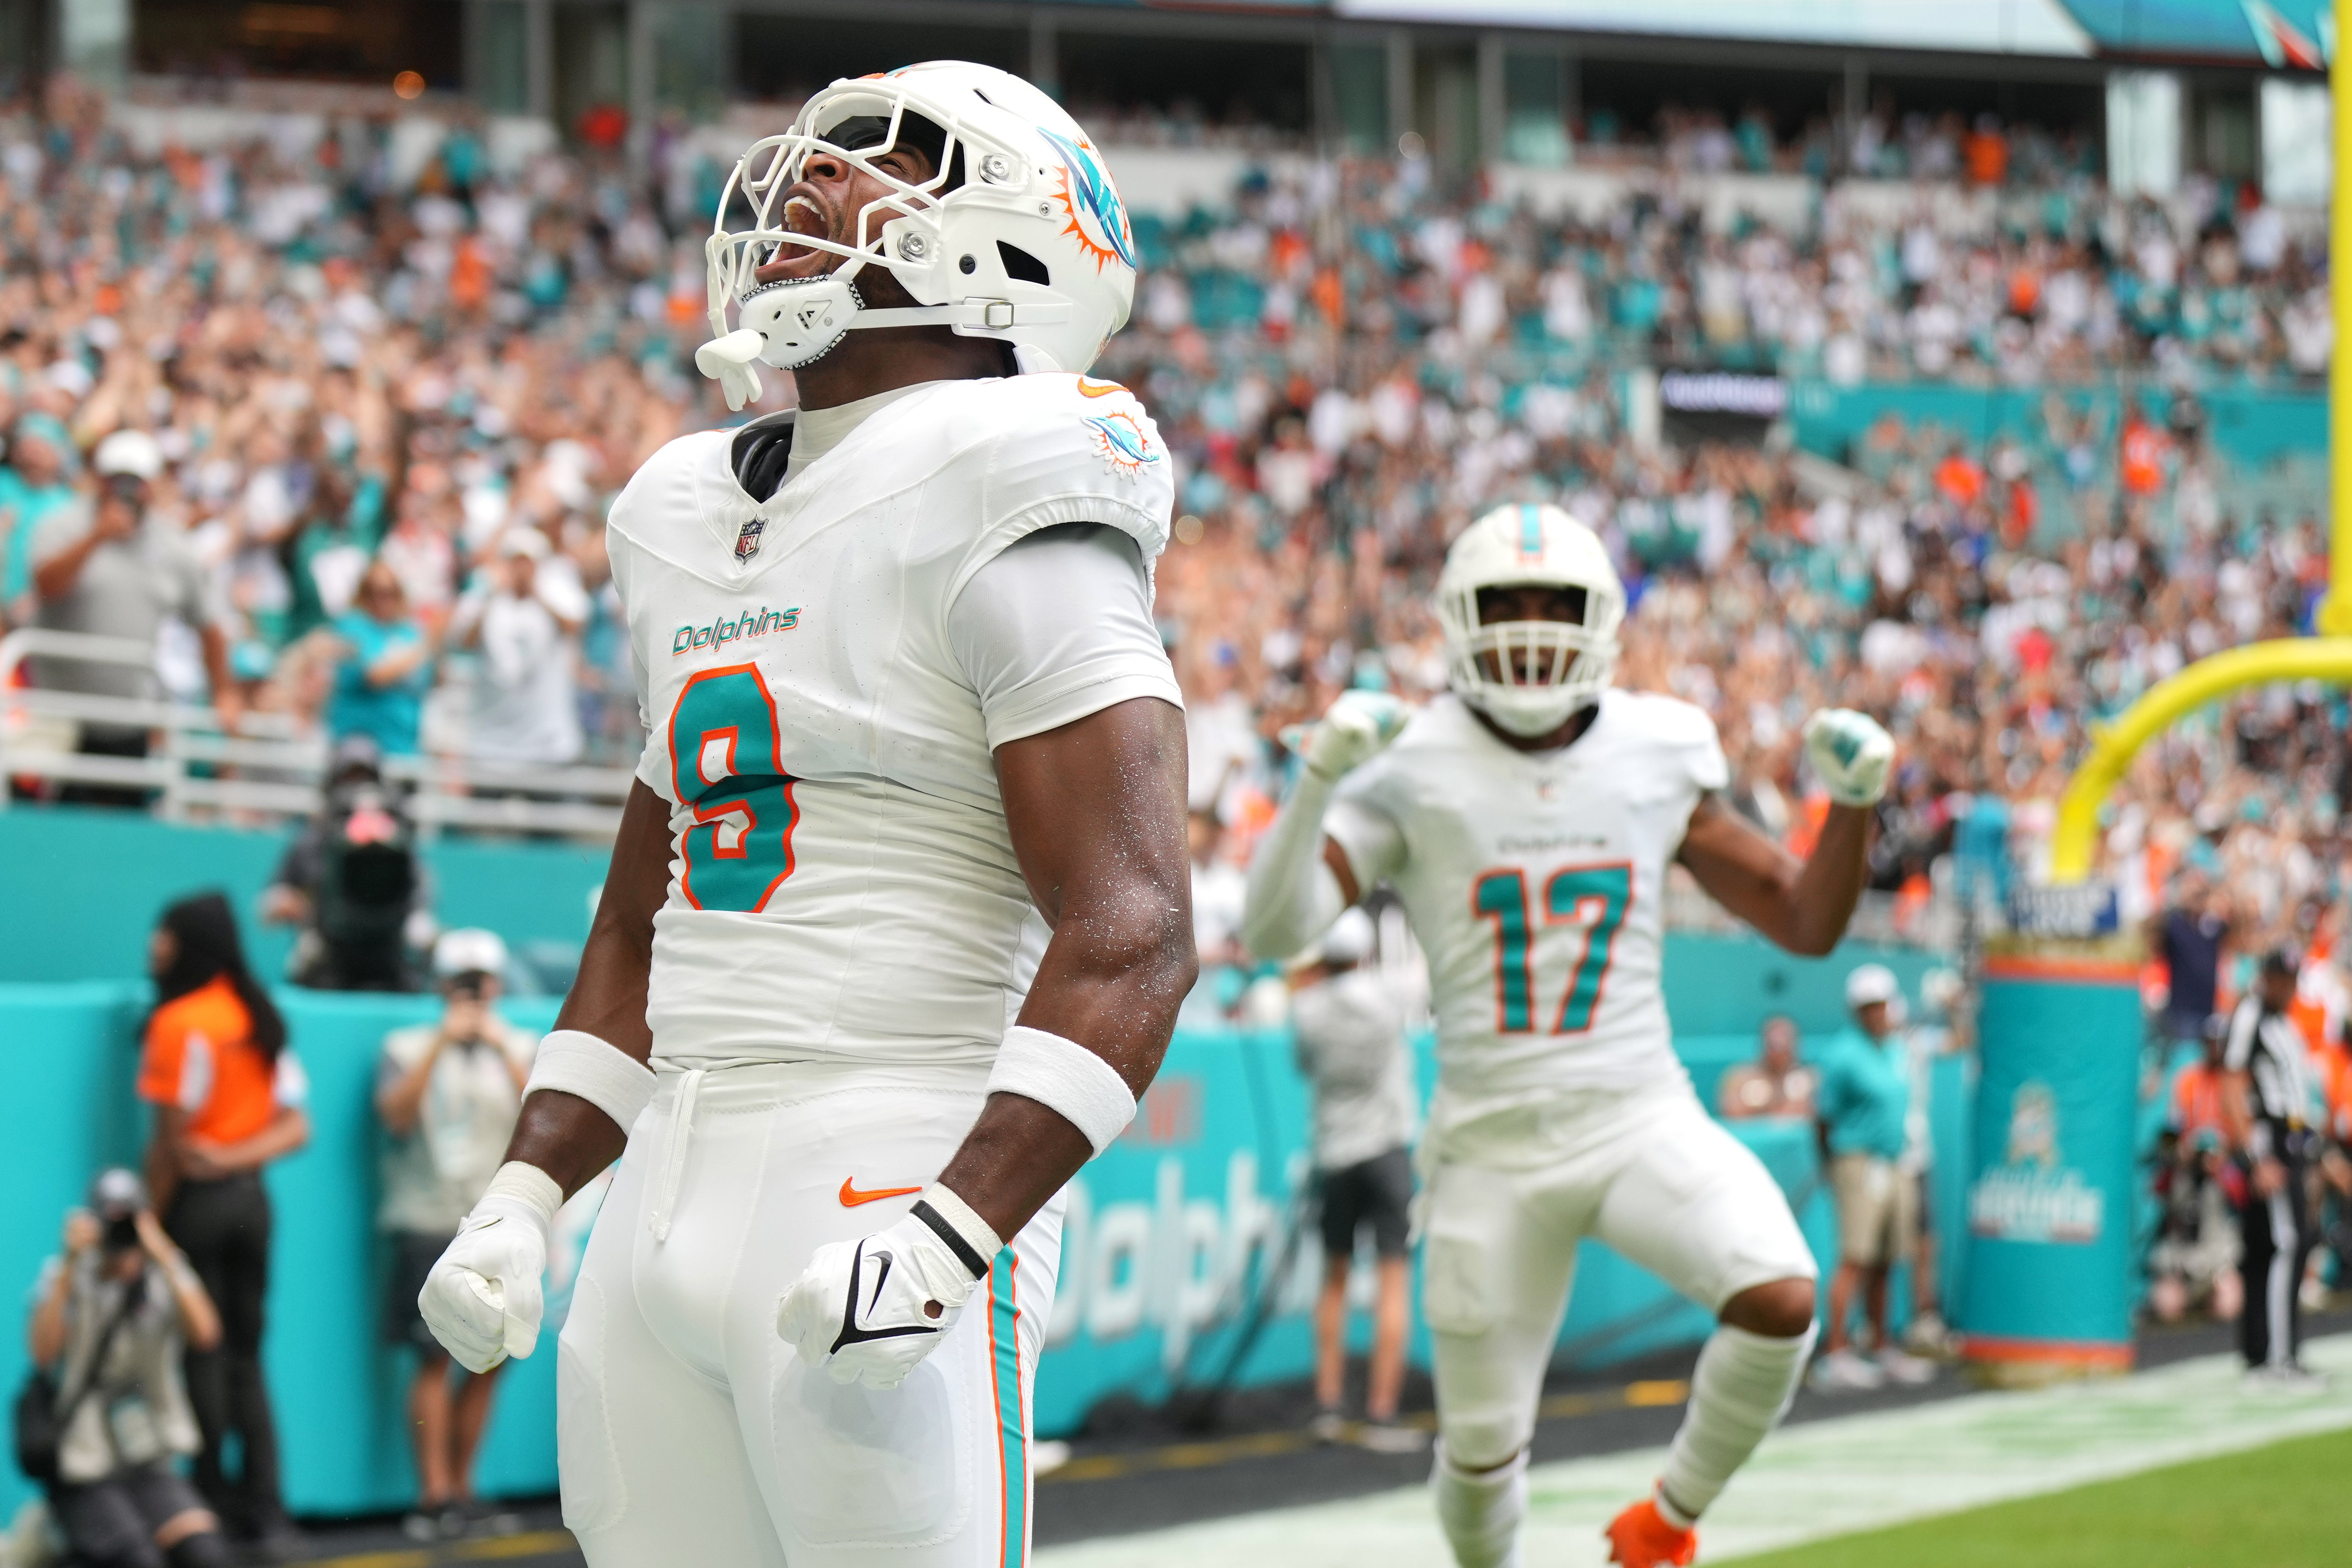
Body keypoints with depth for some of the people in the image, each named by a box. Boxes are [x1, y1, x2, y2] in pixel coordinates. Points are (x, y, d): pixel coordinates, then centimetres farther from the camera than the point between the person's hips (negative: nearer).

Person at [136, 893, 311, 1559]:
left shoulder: (180, 1022, -13)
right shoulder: (260, 1019, 9)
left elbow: (171, 1137, -13)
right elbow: (296, 1127, 6)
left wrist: (150, 1220, -6)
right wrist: (236, 1156, -5)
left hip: (197, 1199, -7)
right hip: (252, 1197, 7)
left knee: (203, 1356, -1)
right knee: (246, 1359, 9)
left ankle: (215, 1500, 1)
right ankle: (266, 1511, 4)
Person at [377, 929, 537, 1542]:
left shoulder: (521, 1048, 14)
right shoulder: (408, 1048, 8)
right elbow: (397, 1115, -9)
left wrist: (504, 1051, -9)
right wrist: (441, 1044, -11)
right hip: (430, 1222, -3)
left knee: (489, 1361, 2)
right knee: (435, 1358, -10)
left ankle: (460, 1488, 11)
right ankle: (435, 1496, -11)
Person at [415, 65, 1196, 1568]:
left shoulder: (997, 531, -8)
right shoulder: (699, 530, 17)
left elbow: (1132, 933, -15)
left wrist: (948, 1234, -24)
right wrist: (523, 1198, 15)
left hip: (889, 1183, -8)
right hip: (670, 1206, 8)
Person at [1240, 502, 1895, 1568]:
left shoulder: (1659, 759, 2)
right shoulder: (1412, 772, -7)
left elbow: (1806, 923, 9)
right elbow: (1274, 930, -18)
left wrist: (1853, 802, -7)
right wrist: (1320, 775, -30)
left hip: (1640, 1120, 1)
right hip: (1495, 1148, -1)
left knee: (1781, 1300, -26)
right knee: (1482, 1452, 5)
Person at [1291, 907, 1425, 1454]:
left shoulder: (1310, 1008, -5)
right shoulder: (1386, 996, -7)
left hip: (1333, 1156, 2)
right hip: (1388, 1150, -2)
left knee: (1335, 1277, 16)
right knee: (1392, 1282, -3)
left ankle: (1328, 1407, 14)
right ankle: (1381, 1415, -10)